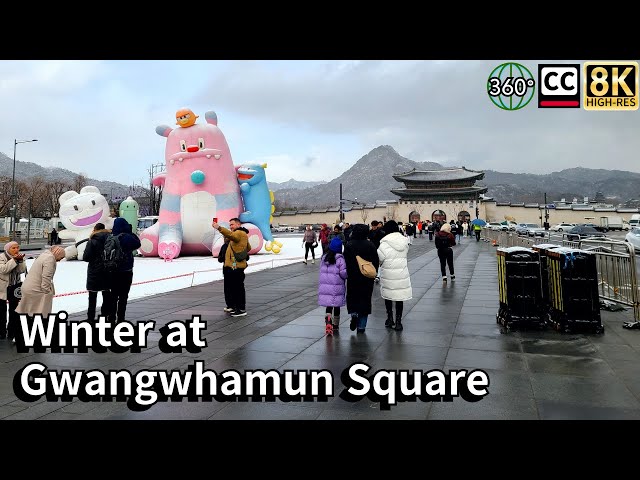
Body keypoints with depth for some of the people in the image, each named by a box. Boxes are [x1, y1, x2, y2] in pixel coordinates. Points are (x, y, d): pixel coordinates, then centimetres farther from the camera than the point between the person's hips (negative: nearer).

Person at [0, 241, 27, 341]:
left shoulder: (20, 257, -2)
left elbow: (22, 270, -11)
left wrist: (20, 261, -26)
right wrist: (14, 260, -33)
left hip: (15, 287, 4)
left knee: (15, 309, 8)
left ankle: (13, 331, 22)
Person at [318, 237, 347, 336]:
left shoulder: (324, 257, 5)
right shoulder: (339, 258, -11)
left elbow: (321, 271, 10)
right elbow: (343, 273, -14)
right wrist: (346, 276, 6)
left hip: (324, 286, 3)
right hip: (337, 287, -3)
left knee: (328, 305, 5)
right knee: (336, 306, 12)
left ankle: (328, 320, -21)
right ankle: (335, 324, 24)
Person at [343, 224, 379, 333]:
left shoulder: (349, 245, -6)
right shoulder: (370, 245, -3)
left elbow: (345, 261, -7)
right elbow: (376, 262, 0)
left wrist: (347, 273, 1)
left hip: (353, 276, -1)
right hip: (367, 278, 1)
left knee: (352, 297, 17)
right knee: (365, 300, 8)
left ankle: (354, 313, -9)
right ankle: (361, 326, 9)